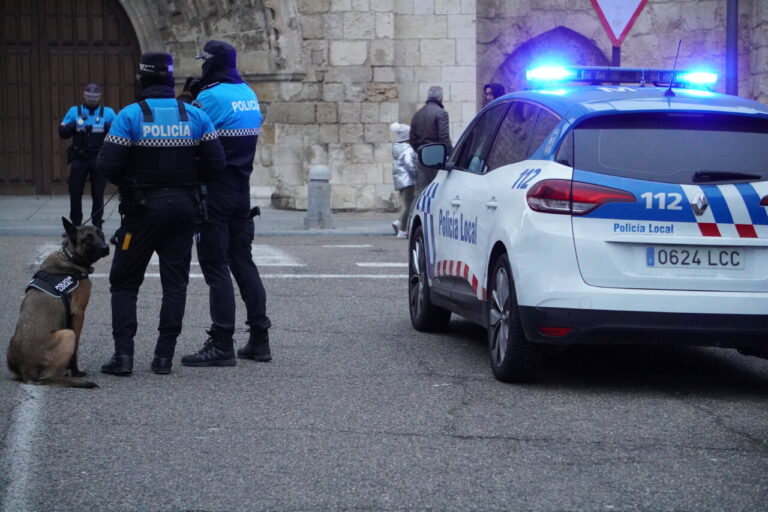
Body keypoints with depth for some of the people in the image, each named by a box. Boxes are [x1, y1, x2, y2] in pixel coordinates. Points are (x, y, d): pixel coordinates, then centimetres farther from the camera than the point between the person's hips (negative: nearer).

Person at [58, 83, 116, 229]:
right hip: (79, 159, 1)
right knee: (75, 193, 2)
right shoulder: (74, 111, 7)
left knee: (98, 194, 4)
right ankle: (75, 225, 12)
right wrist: (72, 126, -18)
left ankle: (97, 225, 12)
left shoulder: (108, 113, 5)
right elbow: (62, 132, 3)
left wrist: (110, 128, -20)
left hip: (99, 160, -1)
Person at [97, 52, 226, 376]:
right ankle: (164, 356, 5)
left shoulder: (130, 116, -11)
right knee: (175, 282, 9)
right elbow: (215, 163, -3)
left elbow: (108, 165, -14)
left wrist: (127, 182, 6)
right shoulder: (195, 116, -1)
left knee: (124, 281, 8)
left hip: (143, 207, -3)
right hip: (184, 205, 3)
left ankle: (123, 354, -2)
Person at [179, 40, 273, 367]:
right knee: (242, 261, 14)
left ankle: (221, 345, -5)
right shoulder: (249, 95, 11)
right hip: (242, 190, 8)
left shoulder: (211, 97, -15)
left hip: (215, 193, -8)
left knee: (215, 267, -4)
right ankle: (259, 339, 15)